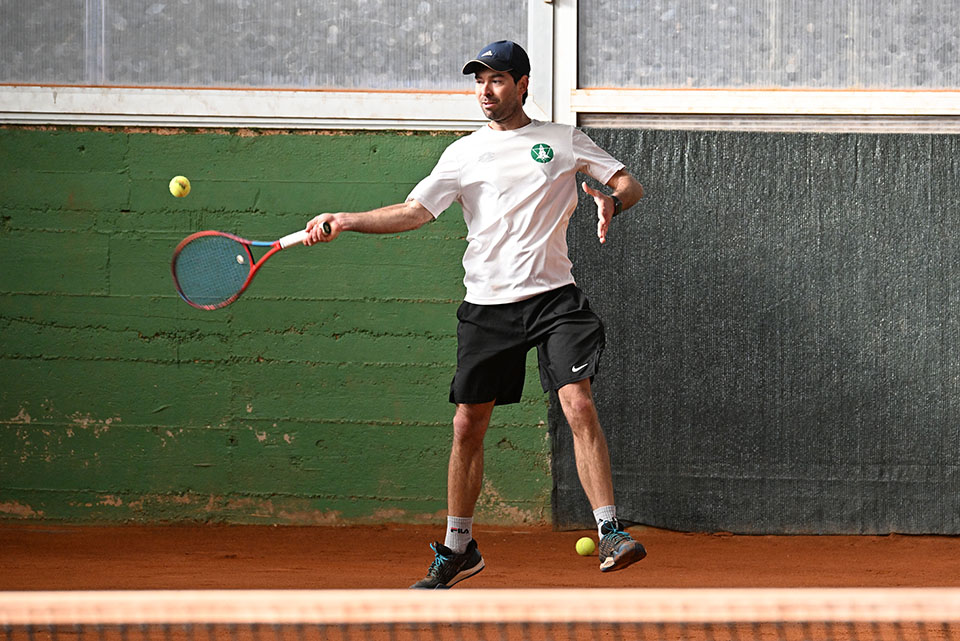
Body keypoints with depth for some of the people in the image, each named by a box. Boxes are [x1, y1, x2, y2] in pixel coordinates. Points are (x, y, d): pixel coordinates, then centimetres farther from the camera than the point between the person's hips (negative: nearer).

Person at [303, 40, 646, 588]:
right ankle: (459, 548, 18)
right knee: (468, 425, 4)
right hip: (487, 305, 2)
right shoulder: (464, 153, 11)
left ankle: (611, 532, -16)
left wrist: (611, 200, -13)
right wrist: (344, 222, -9)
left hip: (553, 296, -2)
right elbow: (416, 210, 4)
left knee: (579, 404, -19)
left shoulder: (564, 141, 8)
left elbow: (631, 183, 10)